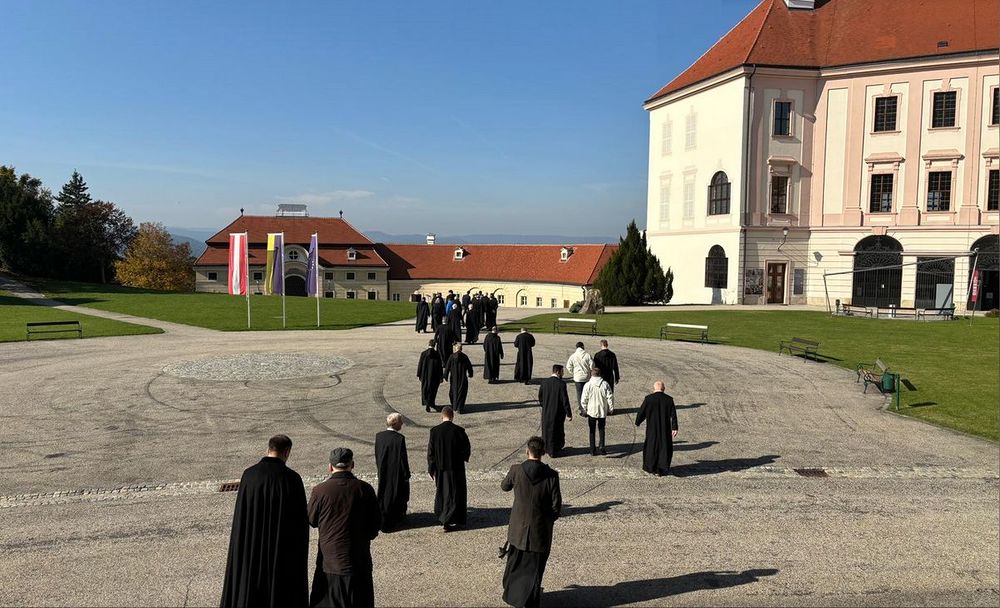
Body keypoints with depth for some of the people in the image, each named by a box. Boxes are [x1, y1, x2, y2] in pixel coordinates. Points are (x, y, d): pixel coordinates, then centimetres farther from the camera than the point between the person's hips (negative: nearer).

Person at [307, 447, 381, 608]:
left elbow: (311, 520, 3)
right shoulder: (365, 489, -8)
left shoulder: (320, 491, -11)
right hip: (359, 561, 1)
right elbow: (376, 522, -1)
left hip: (329, 560, -1)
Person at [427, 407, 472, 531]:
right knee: (455, 493, 6)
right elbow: (467, 448, -7)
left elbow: (430, 451, -4)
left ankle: (441, 515, 37)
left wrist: (431, 469, 5)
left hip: (440, 468, 3)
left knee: (441, 491, 22)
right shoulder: (459, 431, -14)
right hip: (456, 467, -3)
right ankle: (448, 521, 1)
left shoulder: (434, 431, -9)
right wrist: (464, 458, 15)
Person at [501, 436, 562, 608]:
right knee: (535, 565, 13)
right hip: (540, 529, -2)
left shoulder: (516, 470, -14)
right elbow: (556, 505, -11)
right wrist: (550, 519, 7)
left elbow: (504, 486, 7)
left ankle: (511, 593, 39)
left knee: (515, 561, 23)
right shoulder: (551, 475, -16)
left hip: (519, 528, 2)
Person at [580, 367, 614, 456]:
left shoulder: (588, 385, -12)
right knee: (601, 429, 18)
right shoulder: (605, 384, -10)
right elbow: (610, 397, -7)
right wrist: (611, 408, 7)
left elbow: (583, 400, -8)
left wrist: (585, 410, 6)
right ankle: (602, 447, 8)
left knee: (592, 430, 12)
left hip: (591, 411, -1)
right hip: (603, 411, 1)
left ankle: (593, 450, 13)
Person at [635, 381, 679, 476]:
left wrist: (637, 422, 13)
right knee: (665, 446, 13)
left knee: (651, 446, 14)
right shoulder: (669, 399, -4)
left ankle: (650, 468, 20)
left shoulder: (648, 398, -9)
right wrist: (674, 428, -7)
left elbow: (641, 412, -3)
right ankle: (662, 469, 12)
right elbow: (673, 414, -7)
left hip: (652, 428, -1)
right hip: (665, 429, 1)